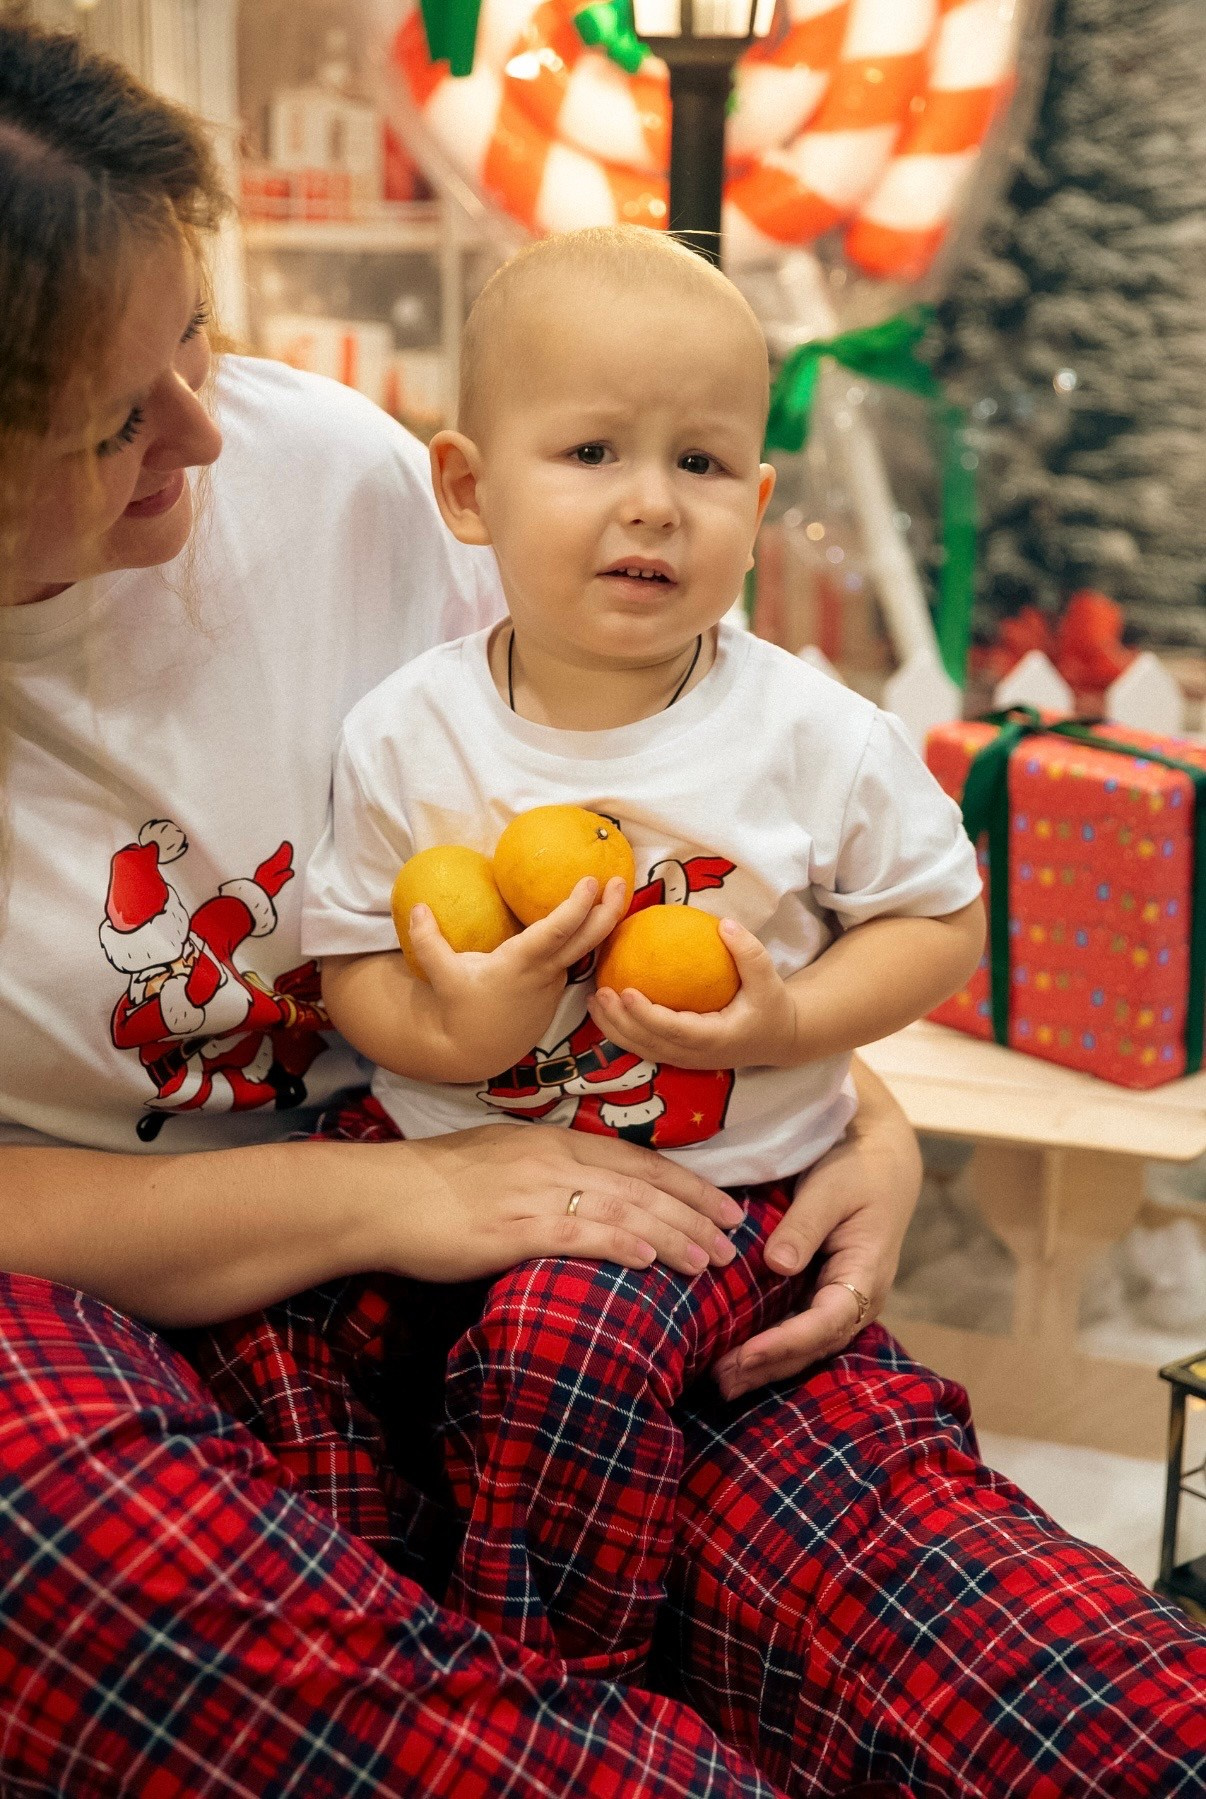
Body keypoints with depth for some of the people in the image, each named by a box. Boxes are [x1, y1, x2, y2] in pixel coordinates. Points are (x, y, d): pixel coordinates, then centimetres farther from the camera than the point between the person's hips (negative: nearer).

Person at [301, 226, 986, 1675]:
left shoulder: (816, 739, -8)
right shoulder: (406, 737, -5)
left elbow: (944, 917, 1)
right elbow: (350, 962, 0)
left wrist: (789, 1018, -16)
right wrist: (450, 1026, -23)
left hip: (716, 1180, -3)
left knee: (564, 1343, -27)